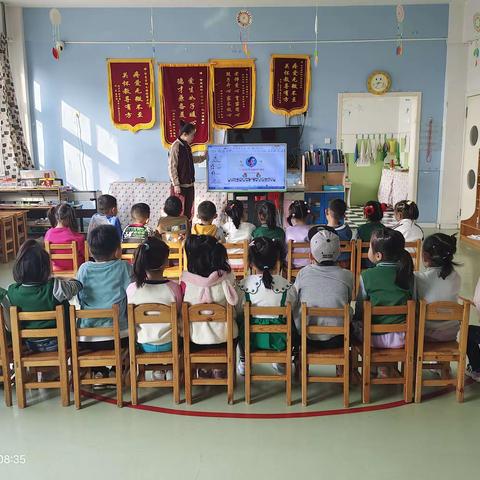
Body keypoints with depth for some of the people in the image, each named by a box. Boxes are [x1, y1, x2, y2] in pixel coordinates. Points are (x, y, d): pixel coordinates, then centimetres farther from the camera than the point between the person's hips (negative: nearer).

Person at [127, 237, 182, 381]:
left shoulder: (132, 289, -18)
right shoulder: (173, 288, -21)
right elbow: (179, 314, -5)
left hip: (144, 345, 1)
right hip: (169, 344, -1)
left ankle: (157, 370, 35)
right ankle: (170, 370, 35)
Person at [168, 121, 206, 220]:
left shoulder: (187, 146, 10)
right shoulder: (176, 146, -14)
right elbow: (172, 167, -16)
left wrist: (204, 157, 28)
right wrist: (176, 185, -17)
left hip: (189, 184, 8)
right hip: (180, 186, -8)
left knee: (188, 213, 12)